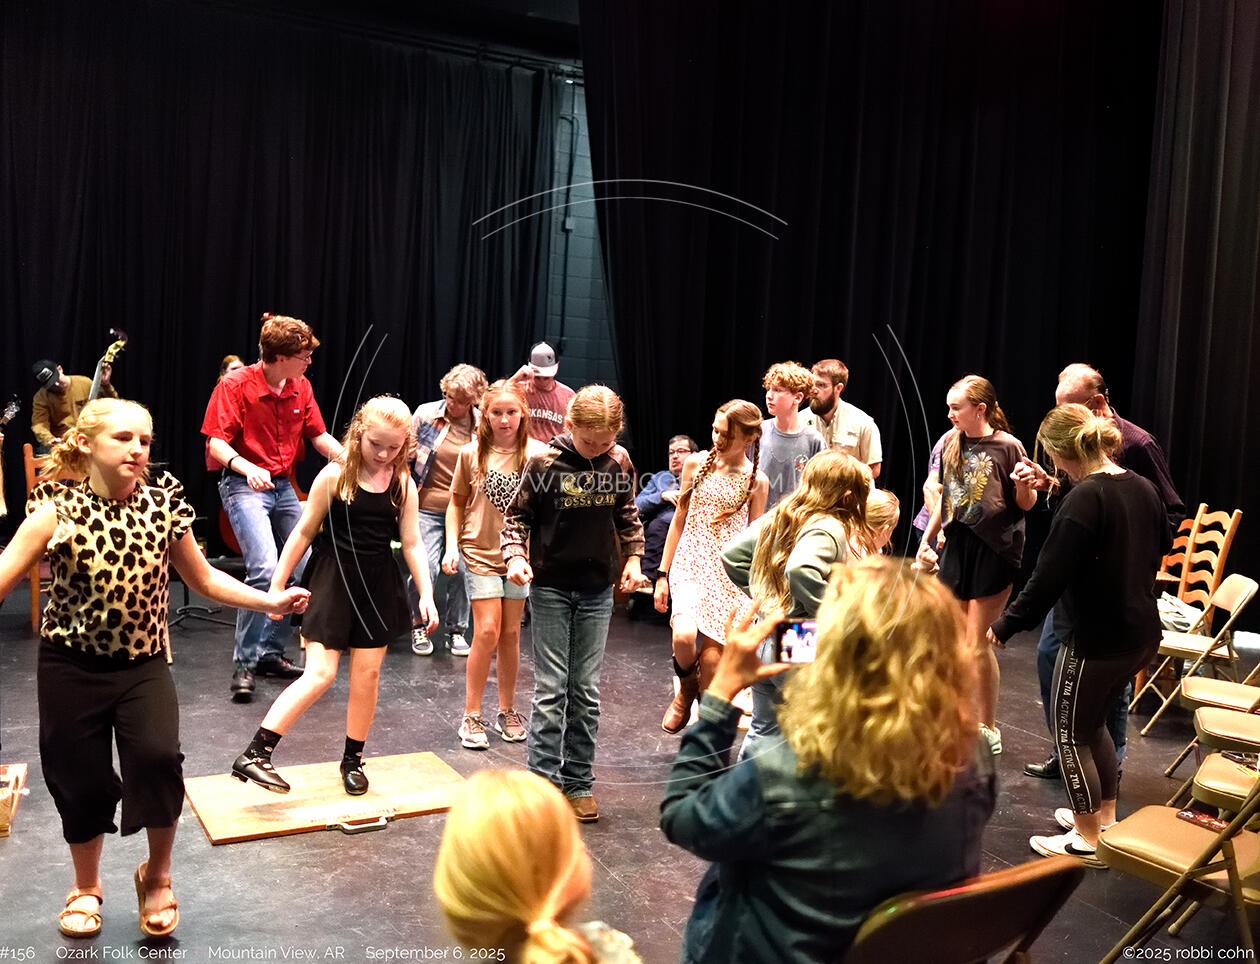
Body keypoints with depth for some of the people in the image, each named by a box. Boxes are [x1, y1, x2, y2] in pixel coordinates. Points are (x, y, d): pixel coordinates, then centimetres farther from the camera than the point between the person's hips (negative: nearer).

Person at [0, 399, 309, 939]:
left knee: (157, 757, -20)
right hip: (71, 667, -1)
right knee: (80, 779, 8)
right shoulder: (60, 510, -11)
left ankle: (157, 876, 9)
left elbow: (204, 579, 8)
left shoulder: (164, 505, -3)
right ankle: (85, 887, 39)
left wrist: (272, 601, 3)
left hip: (143, 663, 1)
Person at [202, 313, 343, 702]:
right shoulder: (235, 385, -12)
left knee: (305, 569, 6)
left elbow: (318, 436, 13)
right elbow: (216, 442, -14)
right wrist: (247, 467, -33)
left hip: (284, 486, 7)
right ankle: (243, 663, -8)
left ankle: (271, 653, 21)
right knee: (265, 569, -22)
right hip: (244, 485, -7)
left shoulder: (301, 388, 6)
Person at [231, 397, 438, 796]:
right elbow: (305, 532, -3)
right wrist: (277, 585, -1)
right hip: (332, 581, -3)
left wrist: (426, 592, -6)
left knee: (367, 673, 8)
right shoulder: (334, 476, -9)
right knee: (320, 674, -10)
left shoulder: (403, 485, 0)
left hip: (378, 586, 4)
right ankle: (254, 754, -4)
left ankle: (353, 759, 25)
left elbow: (412, 543, 2)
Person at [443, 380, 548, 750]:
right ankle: (471, 716, 7)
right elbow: (456, 503, 8)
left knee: (511, 633, 9)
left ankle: (507, 710, 26)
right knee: (487, 631, -7)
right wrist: (452, 546, -1)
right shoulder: (472, 453, -2)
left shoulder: (538, 453, -4)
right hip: (480, 553, -1)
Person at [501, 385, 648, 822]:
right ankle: (543, 782, 8)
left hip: (598, 589, 3)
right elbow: (516, 514, -2)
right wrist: (515, 555, -17)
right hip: (550, 586, -3)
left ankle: (579, 782, 19)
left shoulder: (619, 462, 0)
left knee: (587, 691, 8)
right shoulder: (544, 462, -10)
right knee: (551, 689, -1)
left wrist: (633, 557, 3)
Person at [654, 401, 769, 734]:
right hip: (690, 563, 0)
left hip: (729, 574, 0)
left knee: (712, 659, -2)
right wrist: (663, 575, 9)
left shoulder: (757, 481, 1)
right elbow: (679, 521, 9)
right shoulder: (696, 464, 3)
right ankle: (686, 688, 9)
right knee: (684, 636, -24)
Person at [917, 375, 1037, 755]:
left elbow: (1027, 503, -7)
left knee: (976, 642, -4)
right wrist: (927, 538, 15)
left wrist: (1023, 485, -27)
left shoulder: (1007, 447, -11)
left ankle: (988, 729, 13)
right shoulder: (952, 445, 5)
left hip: (993, 549, -6)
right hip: (956, 546, 6)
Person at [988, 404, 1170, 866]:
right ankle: (1105, 816, 38)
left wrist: (1005, 625, -16)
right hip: (1140, 632, 9)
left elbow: (1050, 575, -24)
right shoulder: (1143, 488, 3)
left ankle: (1089, 840, 18)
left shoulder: (1085, 497, -22)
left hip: (1096, 638, -9)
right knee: (1094, 722, 24)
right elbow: (1162, 544, 20)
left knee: (1071, 733, 7)